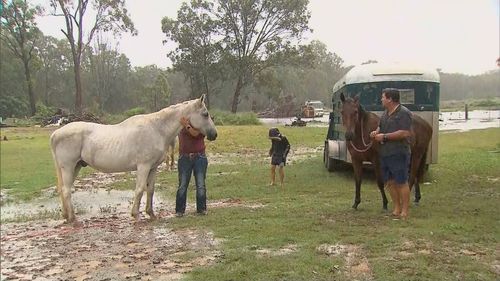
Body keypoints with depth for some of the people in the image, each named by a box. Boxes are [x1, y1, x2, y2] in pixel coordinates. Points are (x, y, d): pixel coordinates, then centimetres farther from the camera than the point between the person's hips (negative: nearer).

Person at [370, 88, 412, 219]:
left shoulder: (404, 113, -12)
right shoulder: (385, 113, 15)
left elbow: (404, 133, -21)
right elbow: (381, 127, 27)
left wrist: (384, 136, -19)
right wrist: (376, 132, 3)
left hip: (398, 154, -9)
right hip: (385, 153, 9)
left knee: (401, 182, -2)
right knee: (389, 182, 12)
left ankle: (405, 211, 5)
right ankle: (397, 208, 22)